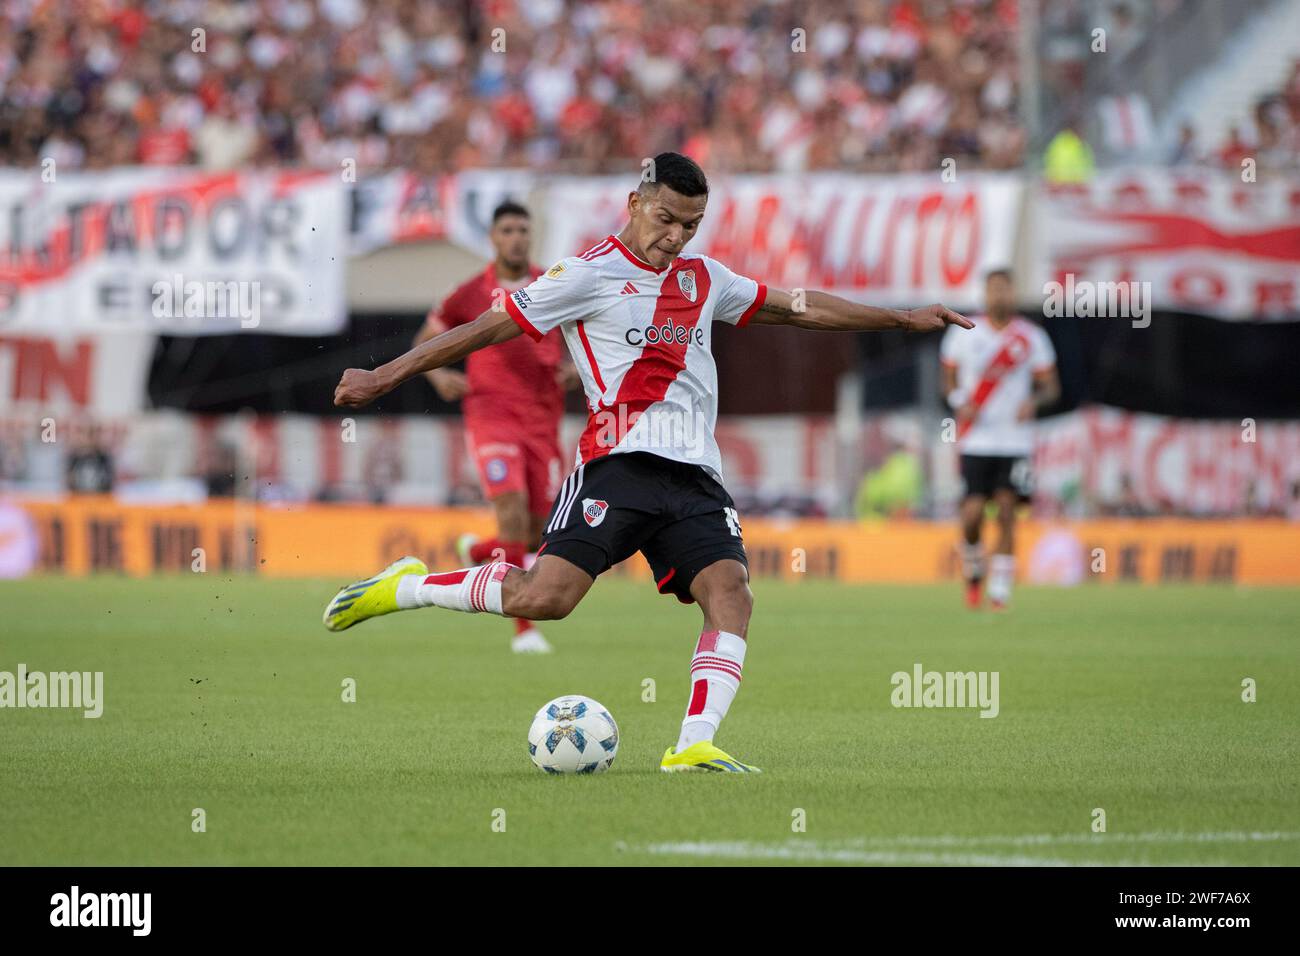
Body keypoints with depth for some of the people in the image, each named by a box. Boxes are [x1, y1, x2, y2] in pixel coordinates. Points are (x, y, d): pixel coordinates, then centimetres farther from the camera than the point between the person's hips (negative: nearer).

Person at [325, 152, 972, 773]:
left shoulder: (703, 279, 21)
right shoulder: (591, 274, 1)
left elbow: (796, 307, 30)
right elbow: (490, 329, 1)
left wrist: (903, 318, 31)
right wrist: (384, 378, -1)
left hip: (695, 476, 6)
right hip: (620, 461, -6)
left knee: (730, 594, -18)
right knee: (546, 597, -20)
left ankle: (693, 745, -23)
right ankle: (405, 588, 0)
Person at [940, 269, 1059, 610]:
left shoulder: (1031, 337, 3)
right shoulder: (964, 334, 3)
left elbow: (1051, 387, 7)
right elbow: (950, 380, 13)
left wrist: (1034, 401, -15)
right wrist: (960, 403, -8)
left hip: (1015, 439, 0)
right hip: (976, 440, 0)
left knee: (1006, 510, -8)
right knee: (973, 513, -8)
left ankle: (1000, 588, 0)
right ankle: (972, 569, 21)